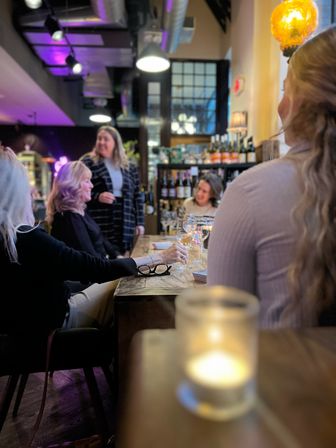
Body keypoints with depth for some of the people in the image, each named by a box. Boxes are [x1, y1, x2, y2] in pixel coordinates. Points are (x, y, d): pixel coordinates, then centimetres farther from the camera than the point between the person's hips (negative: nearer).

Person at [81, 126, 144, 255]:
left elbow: (137, 197, 14)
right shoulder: (88, 162, 0)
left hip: (124, 226, 4)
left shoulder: (129, 168, 11)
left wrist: (139, 223, 9)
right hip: (98, 225, -3)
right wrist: (97, 197, -17)